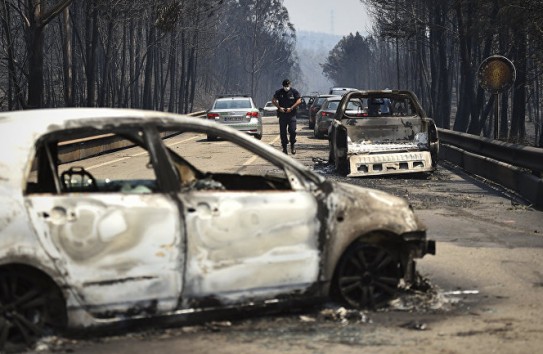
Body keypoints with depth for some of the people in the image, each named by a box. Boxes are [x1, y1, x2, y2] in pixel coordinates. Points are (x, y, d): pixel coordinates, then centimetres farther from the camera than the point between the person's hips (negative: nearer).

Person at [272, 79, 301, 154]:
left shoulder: (294, 92, 2)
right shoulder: (279, 92, 6)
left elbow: (299, 101, -3)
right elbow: (274, 100, 7)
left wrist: (291, 108, -12)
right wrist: (279, 107, -8)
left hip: (291, 114, -2)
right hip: (282, 114, 2)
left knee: (292, 130, -10)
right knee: (282, 132, 1)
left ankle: (292, 145, 9)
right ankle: (284, 147, 9)